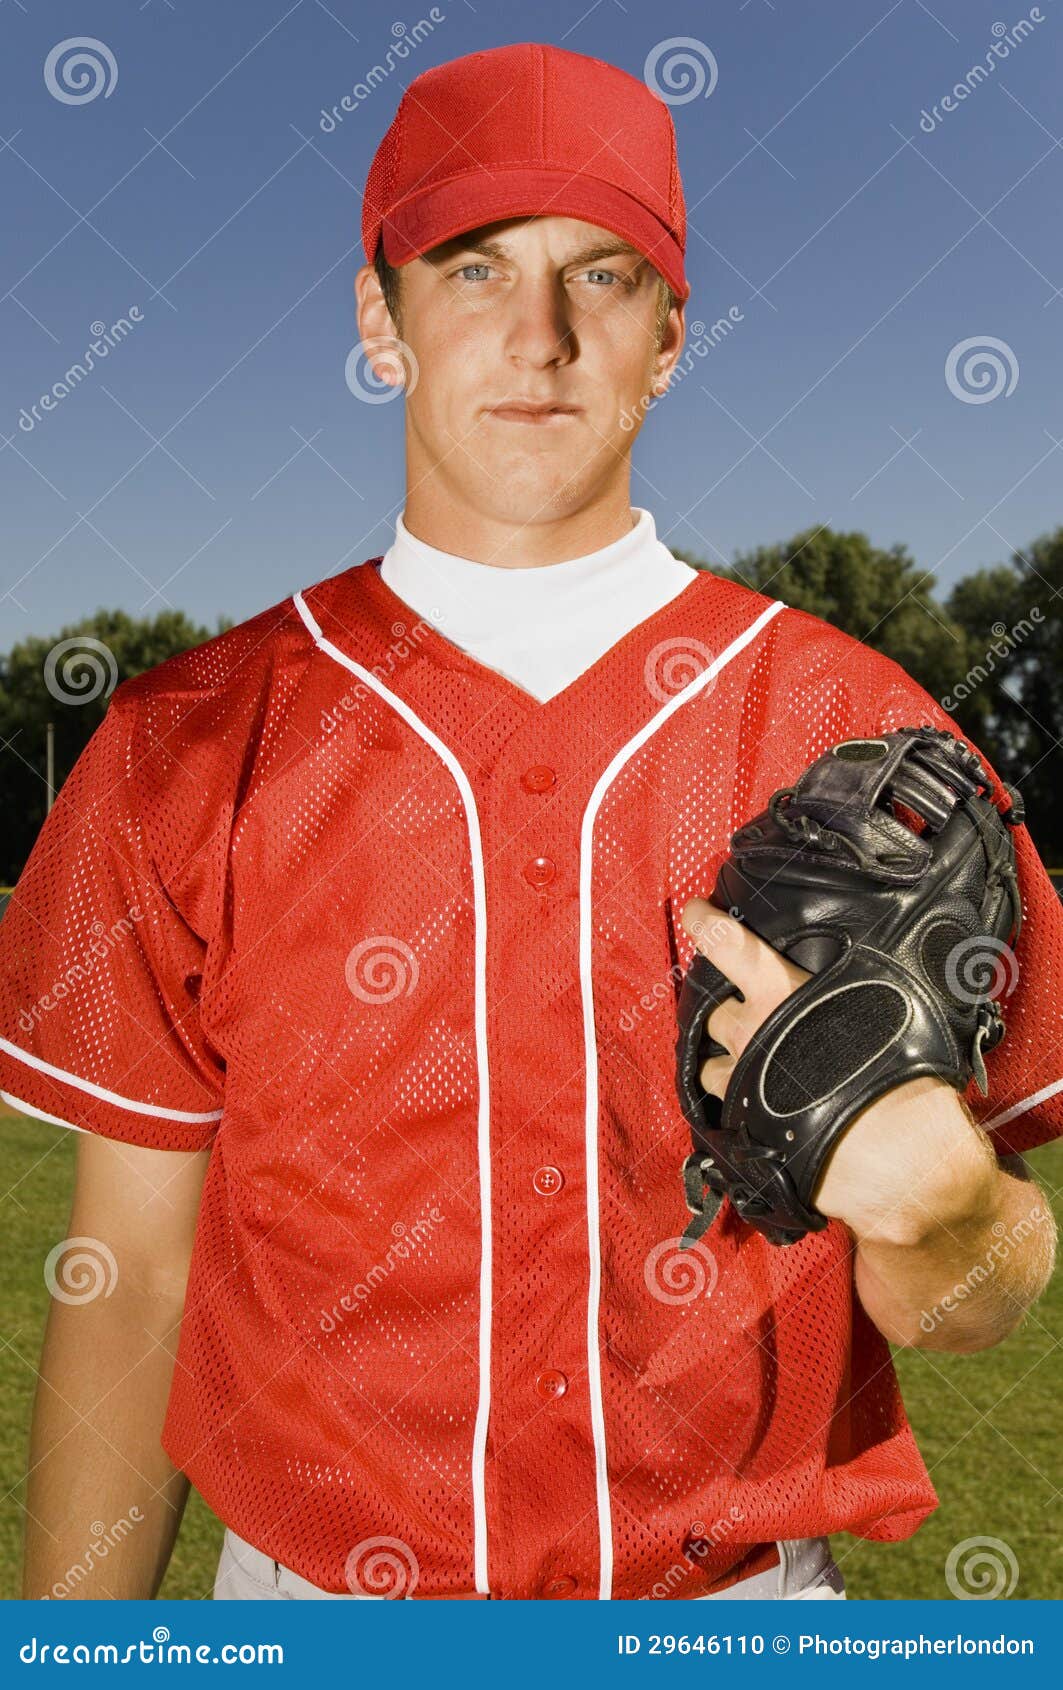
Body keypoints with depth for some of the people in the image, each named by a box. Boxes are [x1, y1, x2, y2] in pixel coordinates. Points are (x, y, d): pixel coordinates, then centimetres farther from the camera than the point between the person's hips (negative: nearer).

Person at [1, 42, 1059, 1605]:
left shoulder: (859, 733, -9)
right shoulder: (190, 747, -8)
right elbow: (129, 1279, -3)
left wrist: (926, 1198, -27)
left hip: (748, 1599, 0)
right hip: (306, 1598, 1)